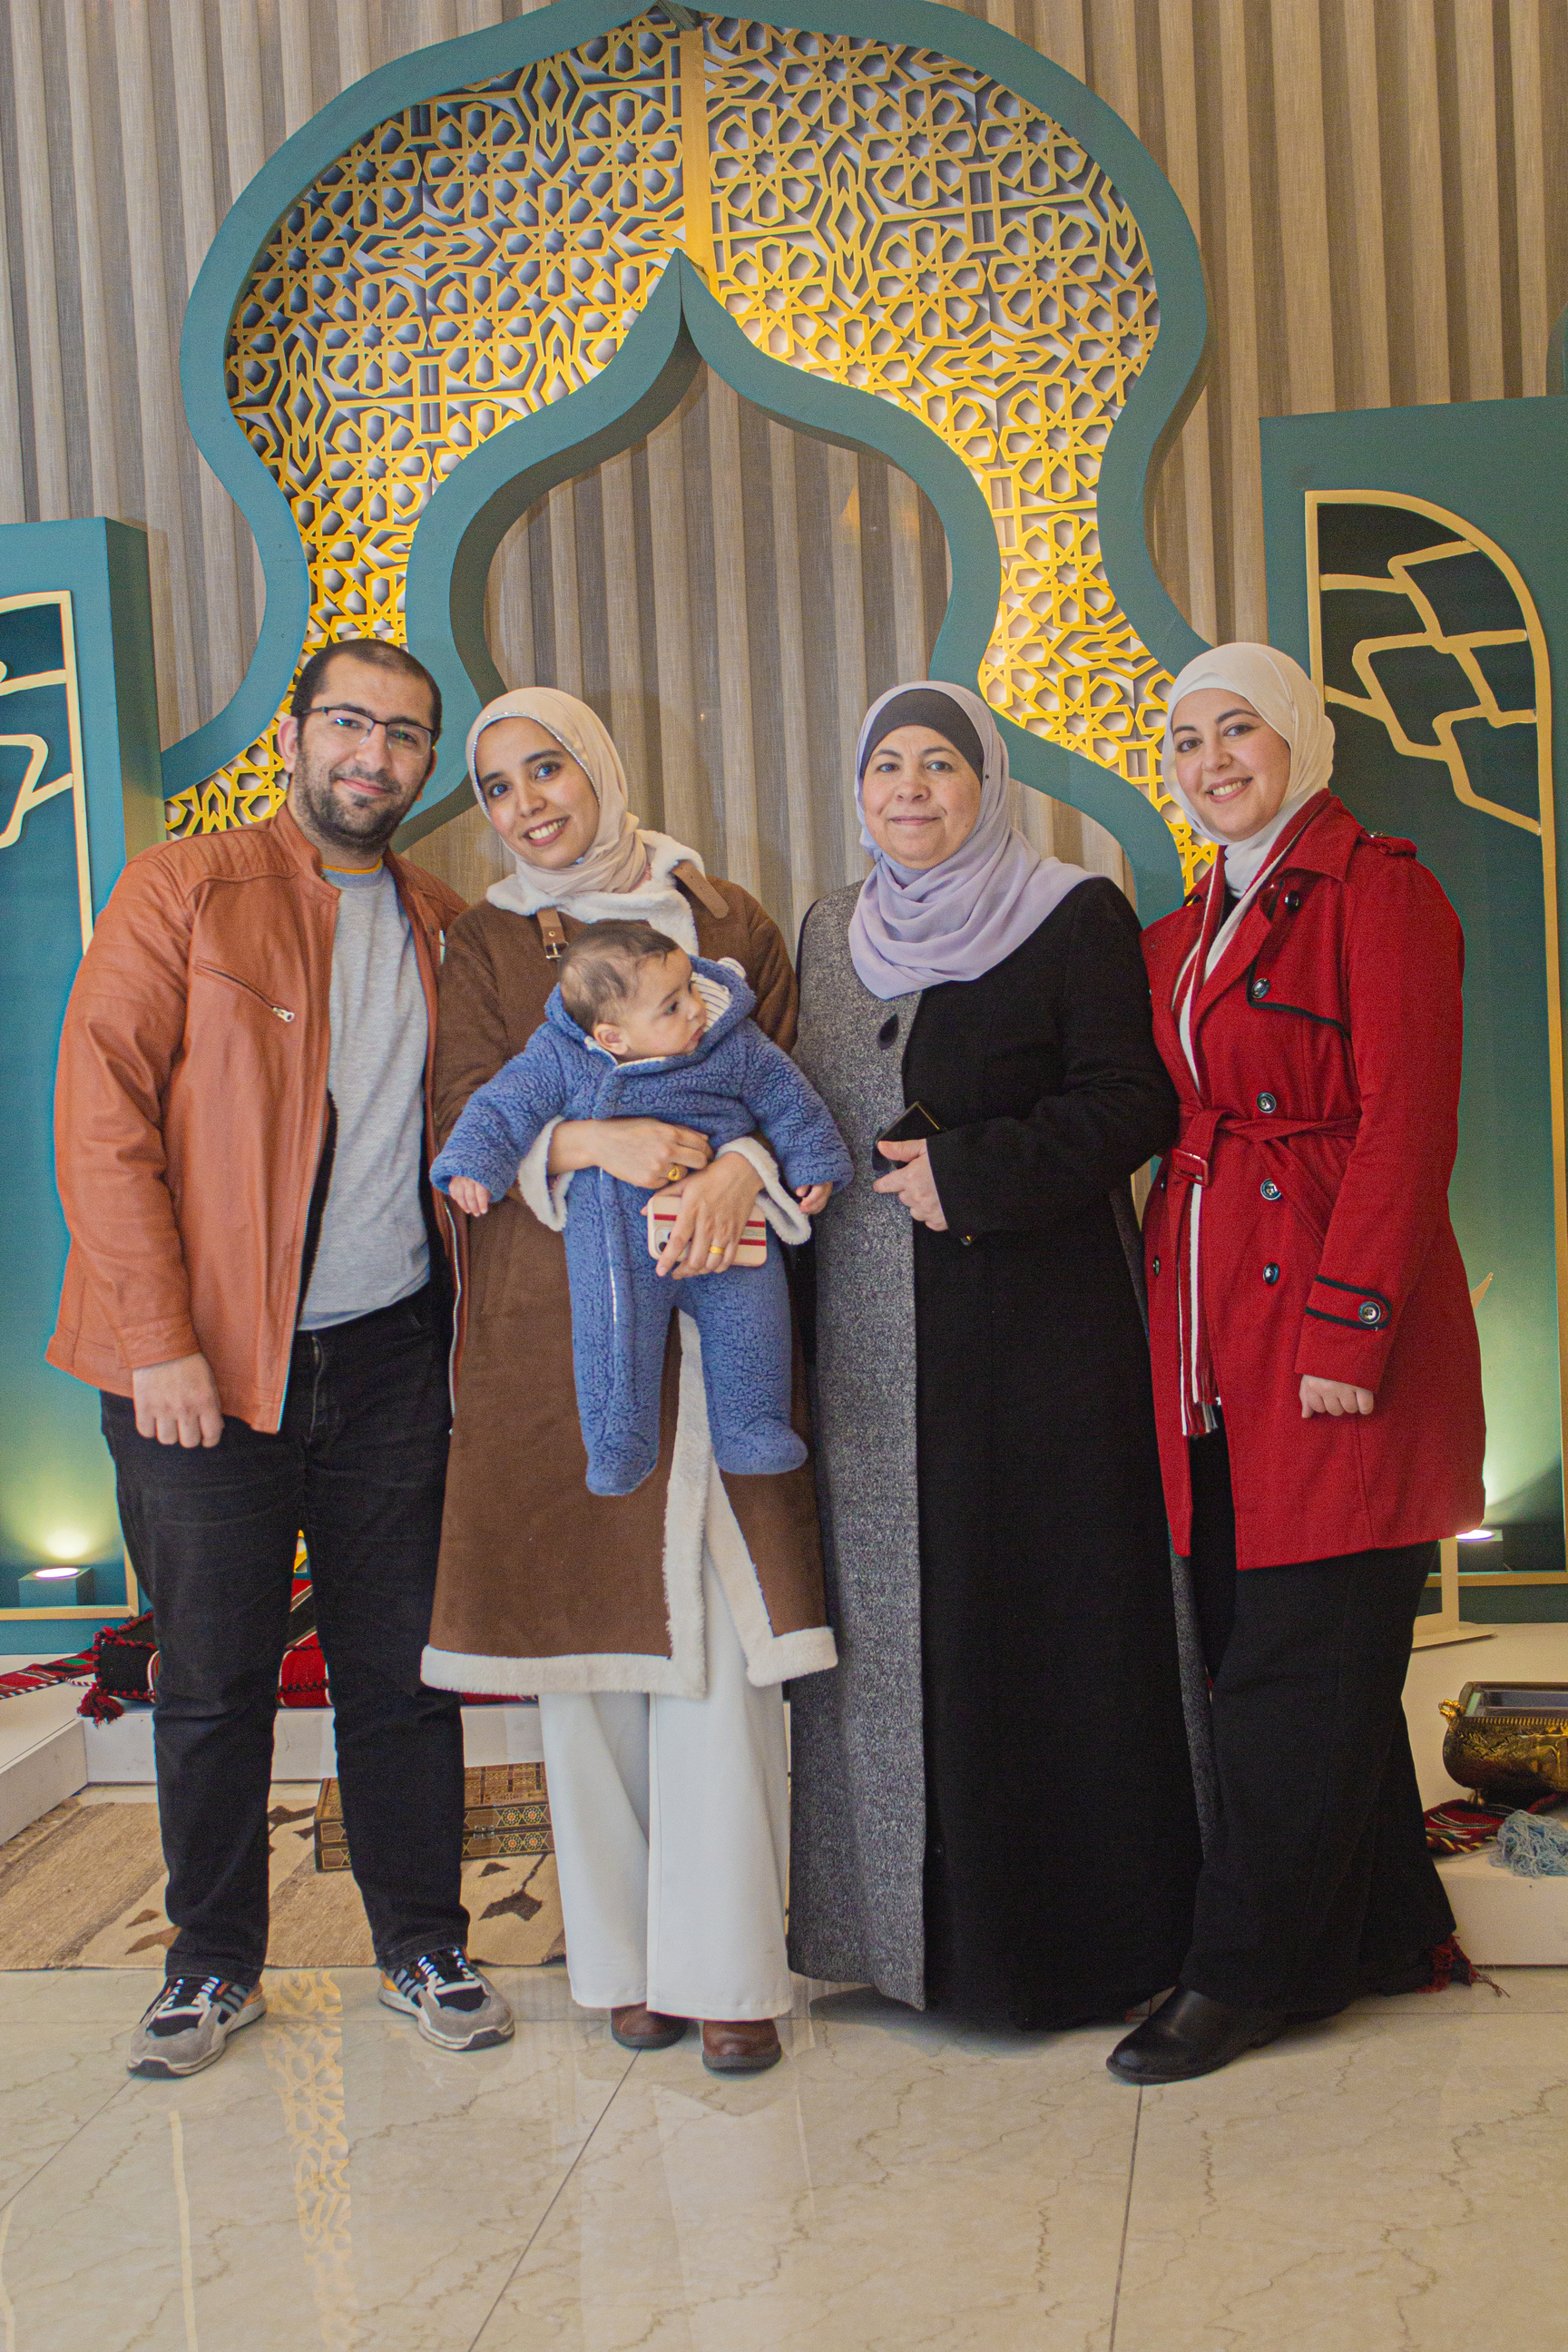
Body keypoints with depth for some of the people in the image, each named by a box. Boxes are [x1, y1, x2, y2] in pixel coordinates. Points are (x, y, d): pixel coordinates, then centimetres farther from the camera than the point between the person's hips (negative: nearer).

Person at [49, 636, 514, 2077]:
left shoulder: (447, 930, 11)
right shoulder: (183, 893, -2)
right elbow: (102, 1119, -8)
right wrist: (159, 1339, -13)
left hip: (391, 1355, 3)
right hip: (205, 1362, -3)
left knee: (402, 1664, 9)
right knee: (212, 1678, 7)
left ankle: (423, 1945, 25)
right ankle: (215, 1965, 25)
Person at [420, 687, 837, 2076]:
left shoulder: (722, 921, 10)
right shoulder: (486, 946, 11)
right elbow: (466, 1123, 1)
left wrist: (738, 1169, -16)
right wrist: (587, 1143, -17)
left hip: (709, 1325, -1)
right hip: (552, 1332, 1)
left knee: (715, 1627, -5)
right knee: (586, 1631, 3)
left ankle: (728, 1964, 6)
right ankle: (626, 1958, 16)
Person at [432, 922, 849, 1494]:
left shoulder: (734, 1044, -2)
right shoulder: (560, 1057, -7)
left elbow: (784, 1096, 10)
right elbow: (504, 1106, -2)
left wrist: (813, 1162, 11)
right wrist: (473, 1165, -12)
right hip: (615, 1211, -2)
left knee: (749, 1310, -4)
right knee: (615, 1318, -17)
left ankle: (752, 1431, 11)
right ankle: (618, 1443, -5)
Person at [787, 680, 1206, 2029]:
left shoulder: (1078, 919, -2)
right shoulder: (830, 933, 15)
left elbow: (1131, 1108, -8)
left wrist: (969, 1174, -15)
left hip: (1037, 1328, -5)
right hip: (868, 1346, 5)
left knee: (1042, 1616, -1)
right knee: (886, 1626, 7)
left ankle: (1065, 1931, 14)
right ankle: (911, 1922, 20)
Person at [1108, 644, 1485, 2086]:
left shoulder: (1380, 895, -5)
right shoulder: (1181, 937, 19)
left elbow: (1406, 1127, -12)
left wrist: (1346, 1329, -18)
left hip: (1332, 1338, -8)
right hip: (1214, 1344, 8)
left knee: (1300, 1664, 0)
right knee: (1259, 1651, 12)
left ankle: (1252, 1969, 12)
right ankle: (1384, 1929, 28)